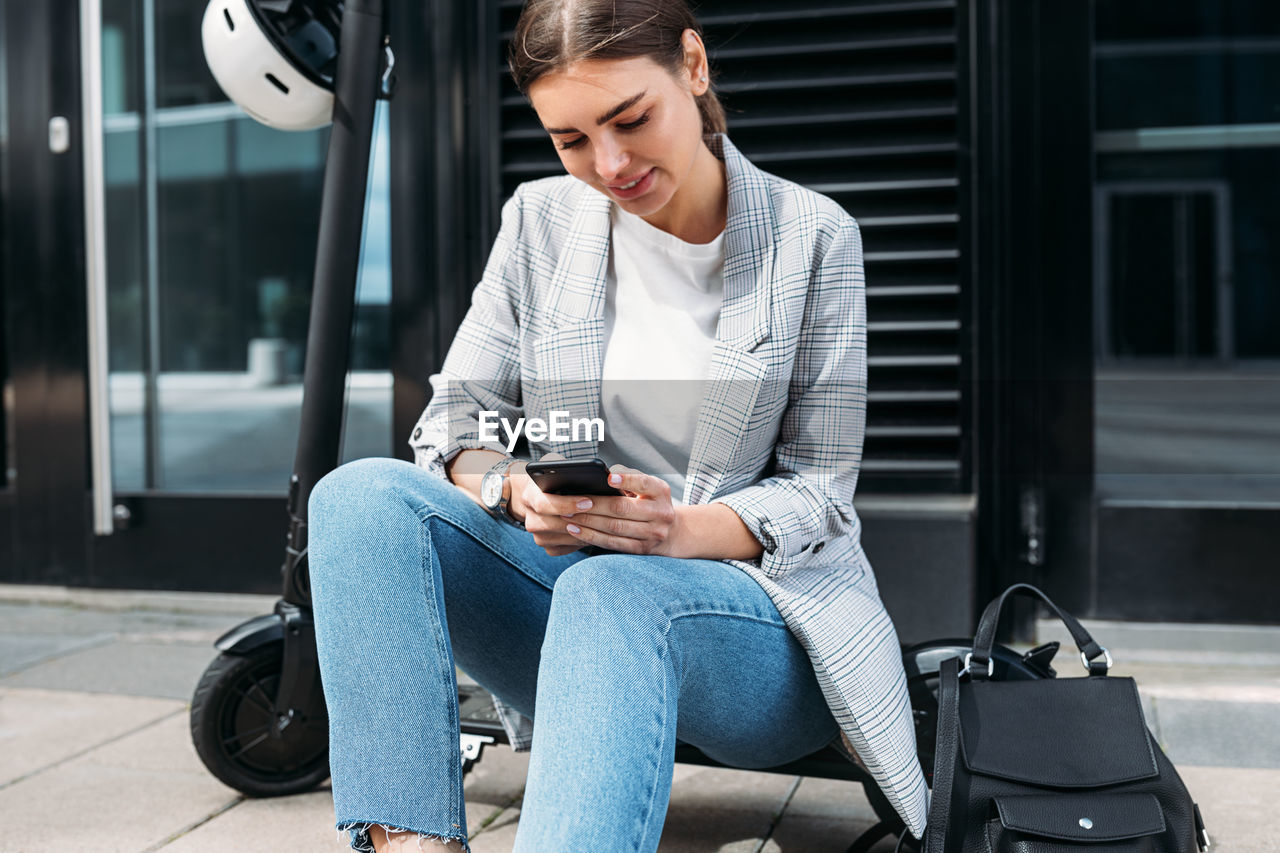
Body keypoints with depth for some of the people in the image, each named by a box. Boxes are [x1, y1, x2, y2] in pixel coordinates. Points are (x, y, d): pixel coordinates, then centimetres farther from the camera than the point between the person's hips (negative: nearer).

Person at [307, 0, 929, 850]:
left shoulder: (812, 237, -3)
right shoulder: (541, 222, 4)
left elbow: (819, 488, -4)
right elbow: (453, 424, 4)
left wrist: (684, 530, -24)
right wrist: (518, 491, -19)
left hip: (759, 606, -3)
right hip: (573, 588, 4)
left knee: (613, 591, -38)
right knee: (365, 497, -22)